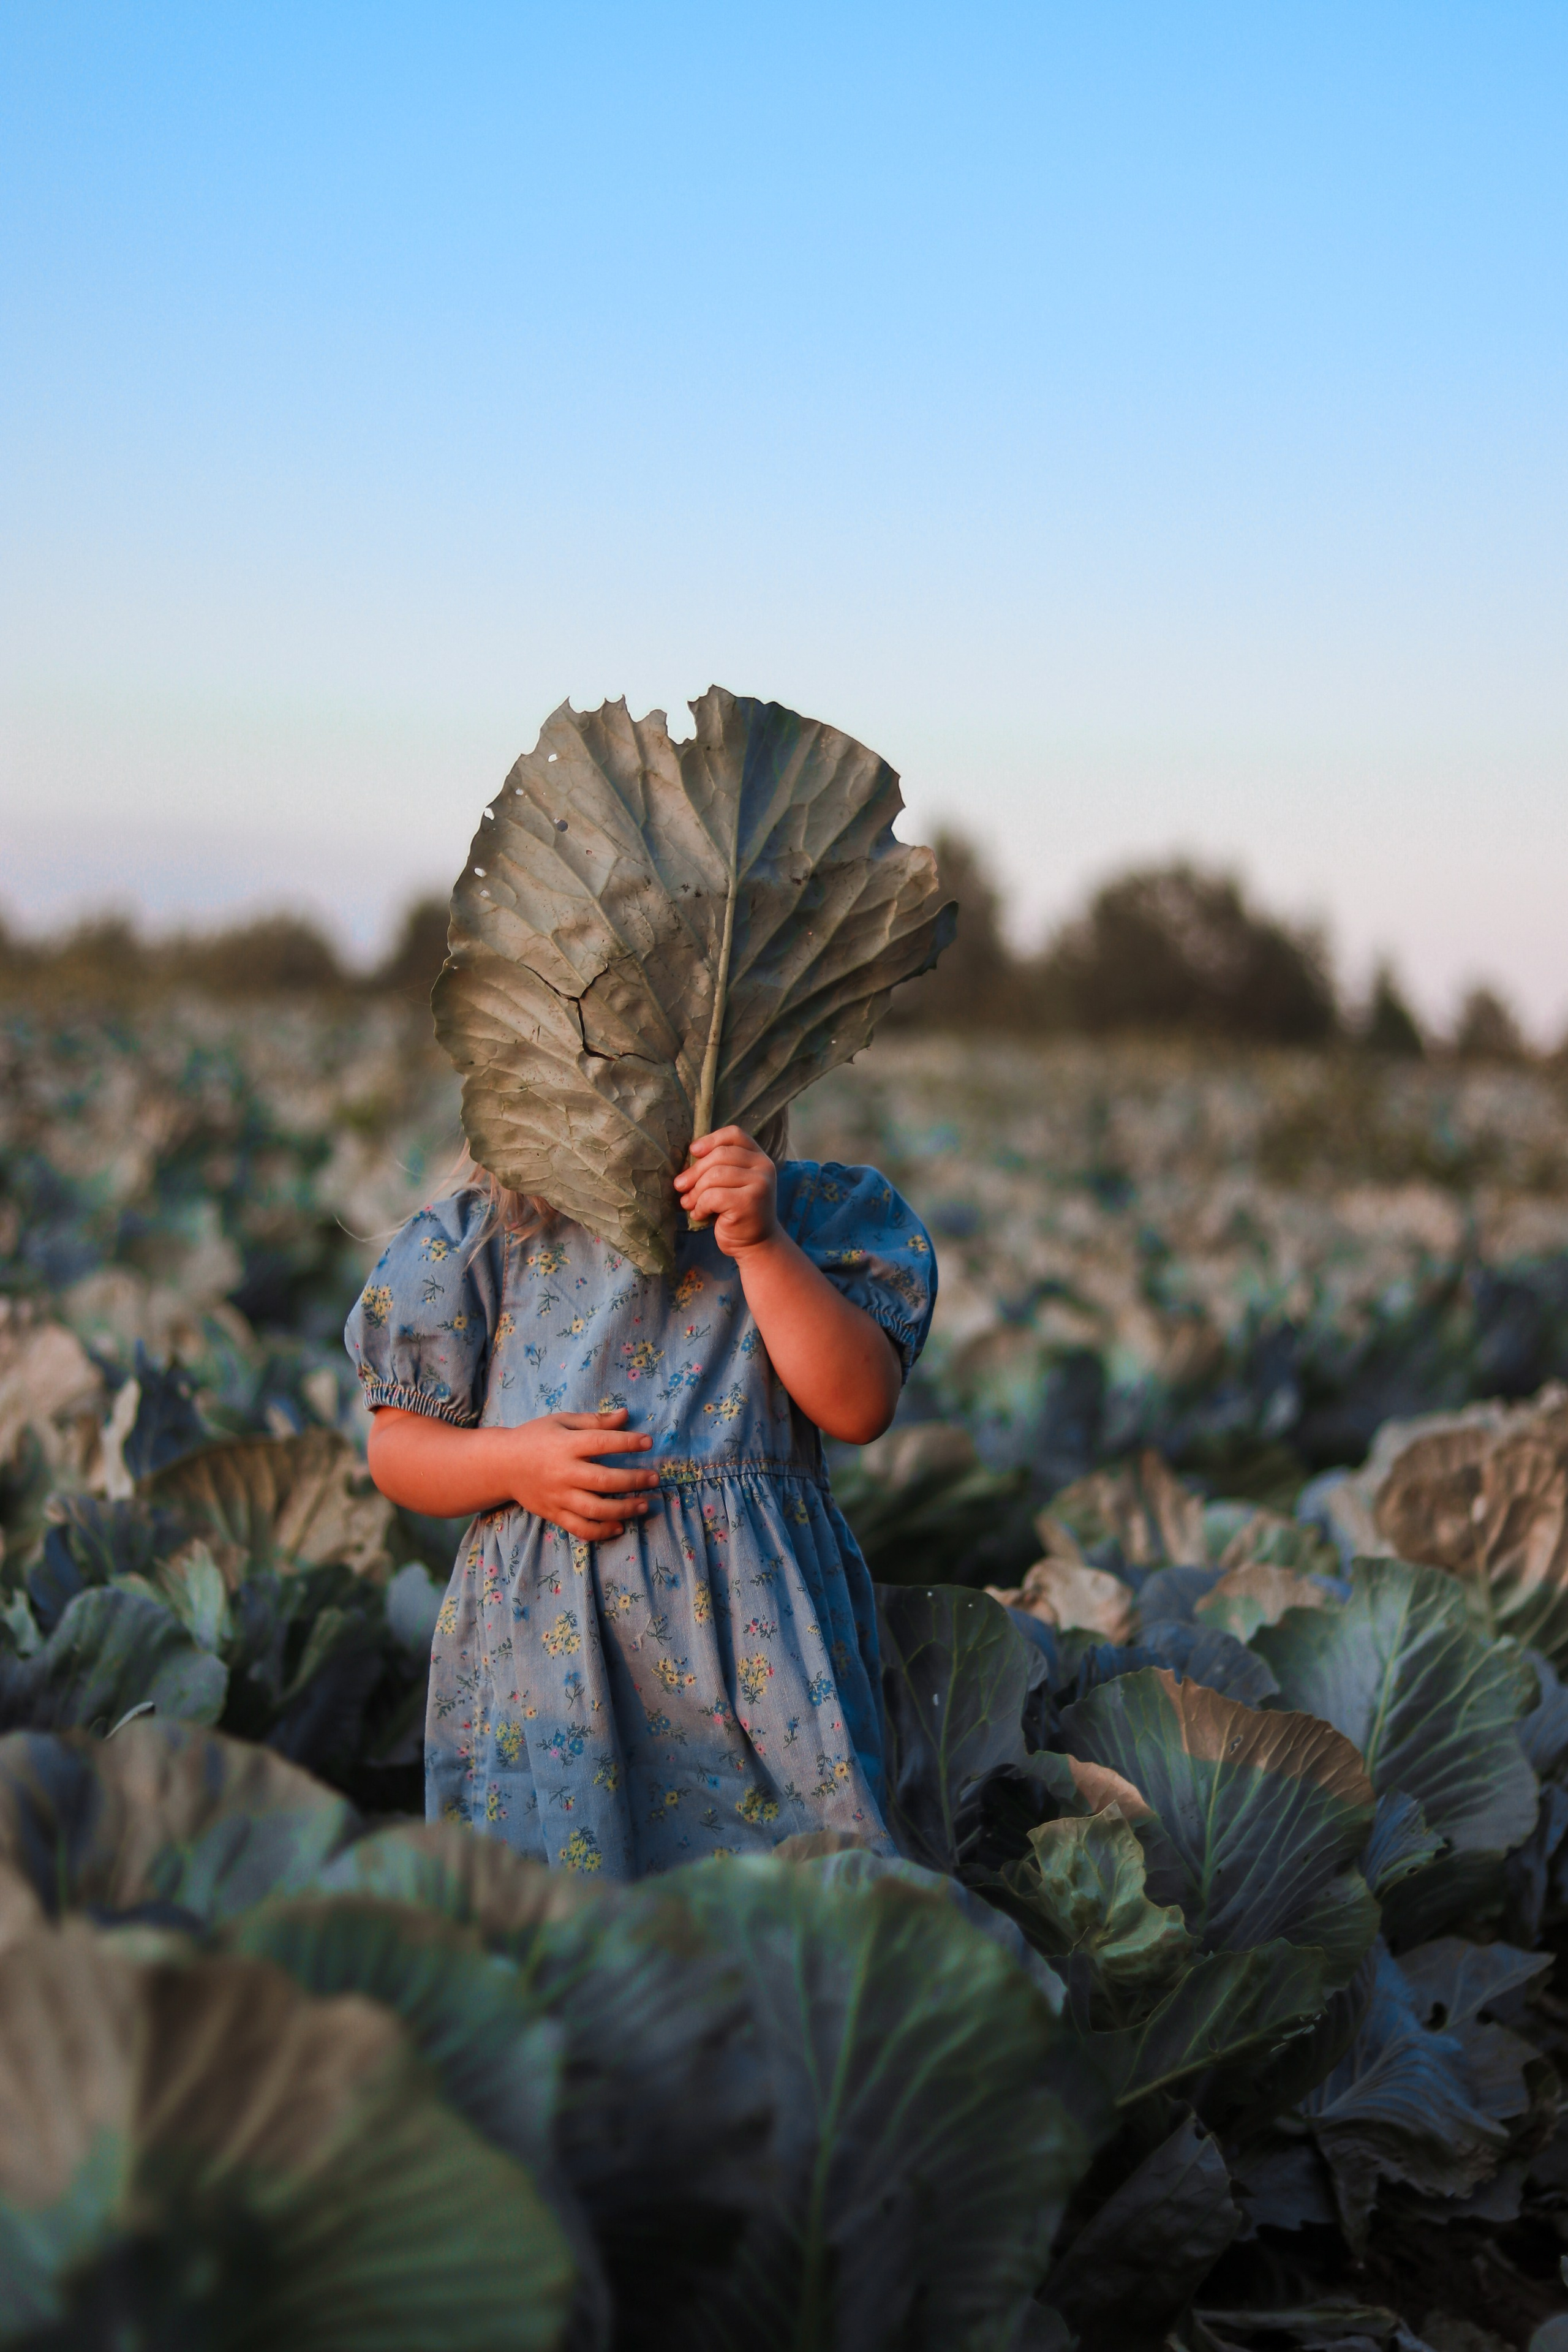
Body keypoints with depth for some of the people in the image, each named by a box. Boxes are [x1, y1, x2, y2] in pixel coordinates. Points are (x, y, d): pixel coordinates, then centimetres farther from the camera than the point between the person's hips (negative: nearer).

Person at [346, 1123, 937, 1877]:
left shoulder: (803, 1211, 6)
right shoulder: (482, 1233, 6)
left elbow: (861, 1408, -7)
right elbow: (394, 1445, 8)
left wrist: (762, 1245, -14)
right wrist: (512, 1463, -12)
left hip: (751, 1615, 0)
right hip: (546, 1635, 0)